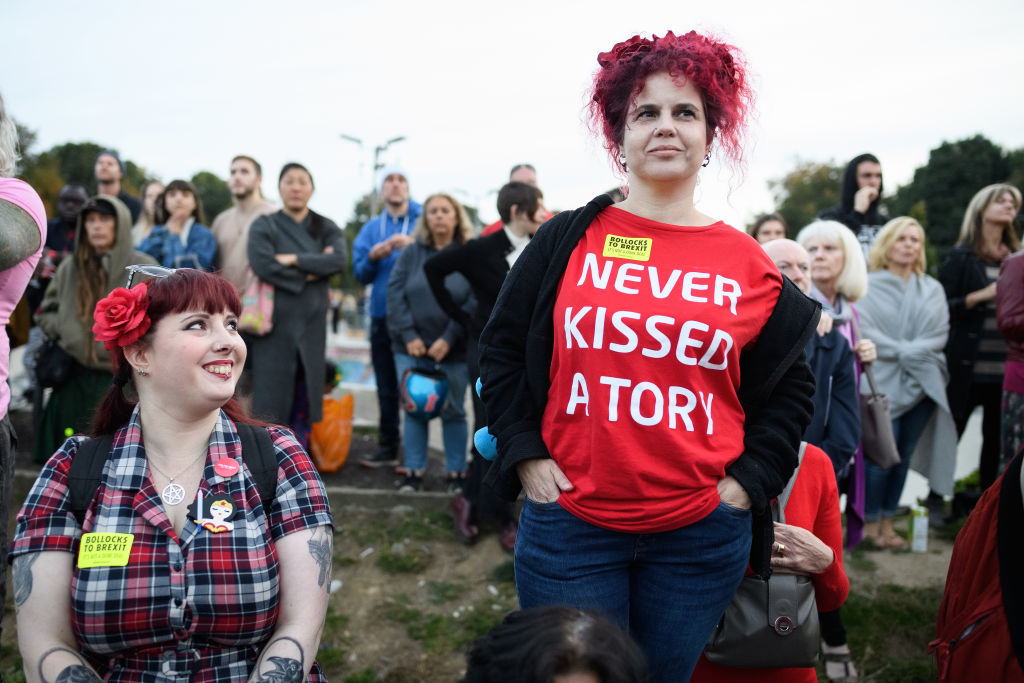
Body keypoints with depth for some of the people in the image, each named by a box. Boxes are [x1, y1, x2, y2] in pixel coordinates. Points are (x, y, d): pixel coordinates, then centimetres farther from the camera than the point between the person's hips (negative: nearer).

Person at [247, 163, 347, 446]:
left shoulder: (326, 229, 11)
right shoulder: (264, 226, 4)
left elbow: (339, 260, -9)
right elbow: (262, 265, -14)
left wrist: (293, 259, -13)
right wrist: (310, 273, -10)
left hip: (311, 324, 3)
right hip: (275, 323, -2)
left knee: (304, 399, 4)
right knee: (271, 395, -3)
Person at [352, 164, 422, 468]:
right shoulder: (371, 228, 15)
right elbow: (361, 274, 11)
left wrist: (413, 245, -21)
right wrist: (373, 257, -9)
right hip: (382, 315, 4)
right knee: (386, 387, 10)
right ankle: (388, 446, 19)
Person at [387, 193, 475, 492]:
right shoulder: (411, 252, 5)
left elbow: (474, 302, -7)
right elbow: (395, 293, -1)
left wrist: (449, 338, -14)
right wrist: (408, 335, -10)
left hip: (453, 351, -1)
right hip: (412, 348, 2)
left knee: (453, 411, 6)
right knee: (415, 409, 5)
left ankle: (456, 473, 16)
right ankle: (414, 471, 14)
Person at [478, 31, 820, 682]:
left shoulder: (748, 264, 2)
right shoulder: (567, 241, 0)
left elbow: (791, 385, 11)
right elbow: (501, 350, 7)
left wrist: (747, 480, 1)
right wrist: (525, 455, -2)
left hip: (701, 534, 1)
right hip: (568, 523, -1)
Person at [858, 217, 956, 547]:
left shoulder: (932, 289, 14)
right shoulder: (869, 286, 1)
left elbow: (940, 333, 5)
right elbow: (864, 331, -8)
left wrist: (909, 351, -10)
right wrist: (900, 351, -12)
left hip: (921, 383, 4)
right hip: (882, 383, -4)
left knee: (904, 455, 6)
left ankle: (887, 523, 17)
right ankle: (870, 525, 6)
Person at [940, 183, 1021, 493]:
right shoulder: (961, 257, 2)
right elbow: (943, 307, -6)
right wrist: (982, 295, -17)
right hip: (967, 367, -4)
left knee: (997, 438, 7)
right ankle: (936, 497, 14)